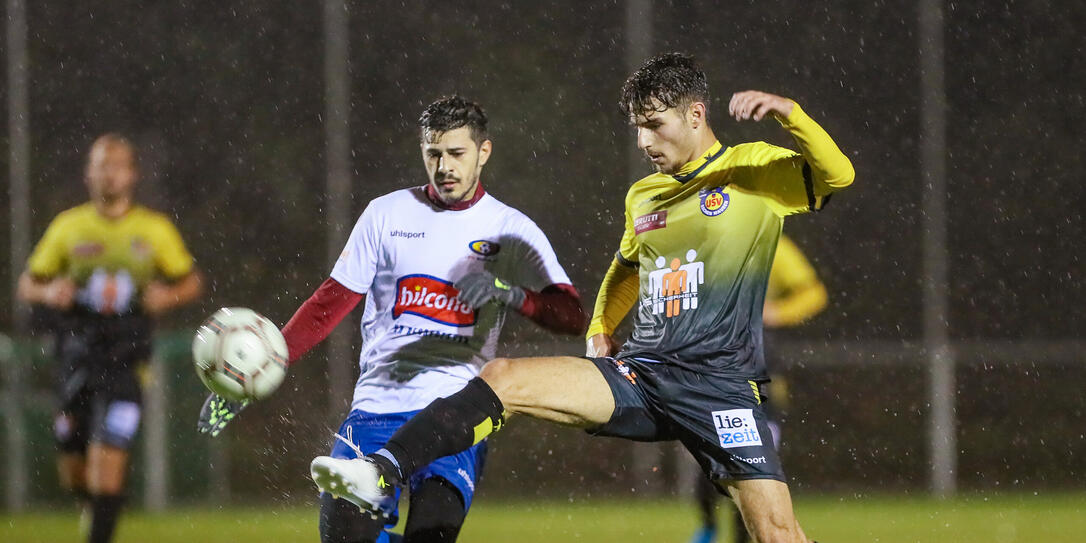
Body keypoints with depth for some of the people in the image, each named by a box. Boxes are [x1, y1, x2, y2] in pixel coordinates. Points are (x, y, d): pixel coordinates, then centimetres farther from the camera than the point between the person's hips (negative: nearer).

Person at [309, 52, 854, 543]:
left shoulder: (754, 170, 0)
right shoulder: (643, 197, 18)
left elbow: (838, 175, -18)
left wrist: (787, 112, -31)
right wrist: (599, 330, 22)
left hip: (722, 384, -5)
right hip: (640, 374, 5)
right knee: (502, 378, -13)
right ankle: (380, 474, -19)